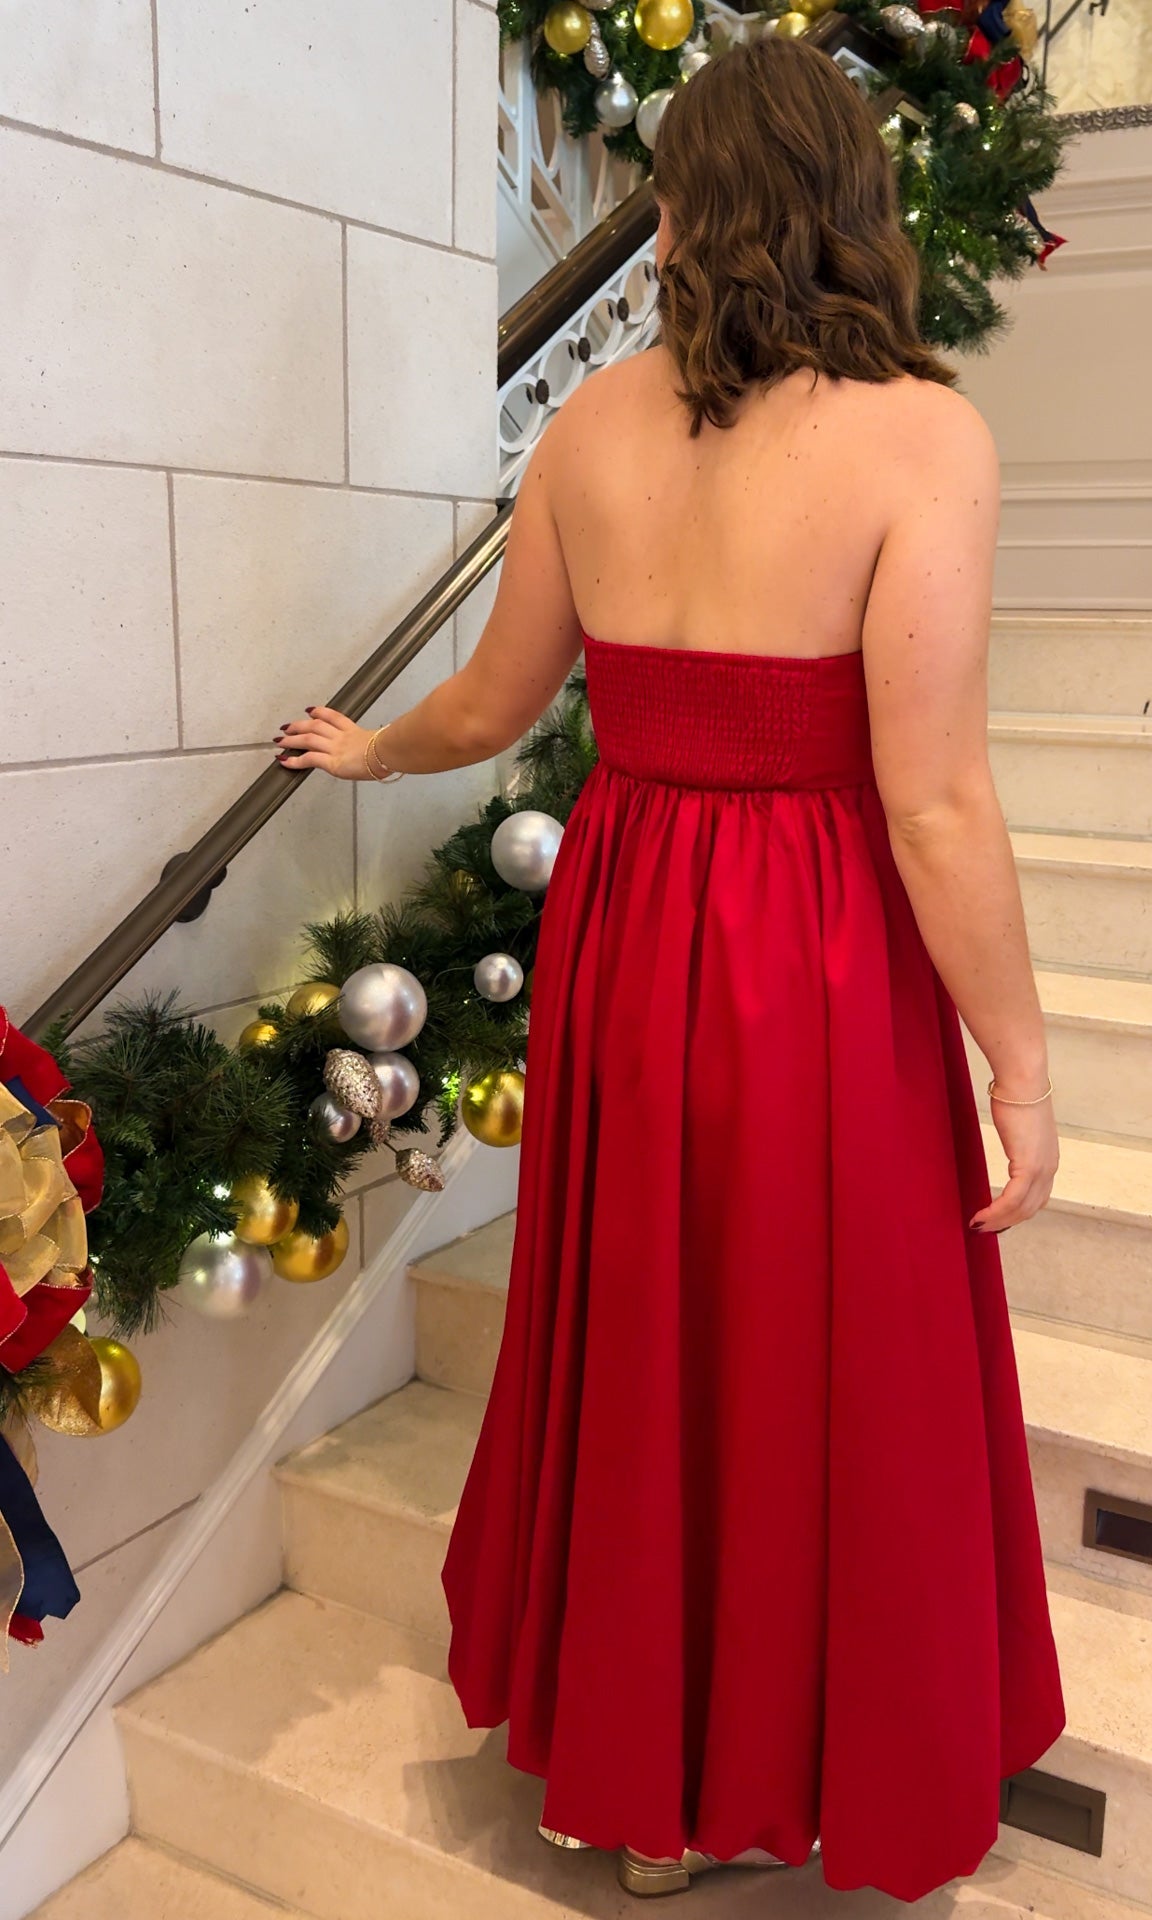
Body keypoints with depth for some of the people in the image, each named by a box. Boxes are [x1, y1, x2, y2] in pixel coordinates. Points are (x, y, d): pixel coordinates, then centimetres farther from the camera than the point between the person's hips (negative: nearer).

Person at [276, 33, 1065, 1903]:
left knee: (639, 1351, 20)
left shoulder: (593, 423, 0)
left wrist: (372, 749, 30)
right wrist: (1023, 1066, -7)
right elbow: (933, 803, -17)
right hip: (822, 972, -4)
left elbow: (491, 705, 9)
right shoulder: (919, 433, -13)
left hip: (623, 938, 5)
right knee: (834, 1384, 14)